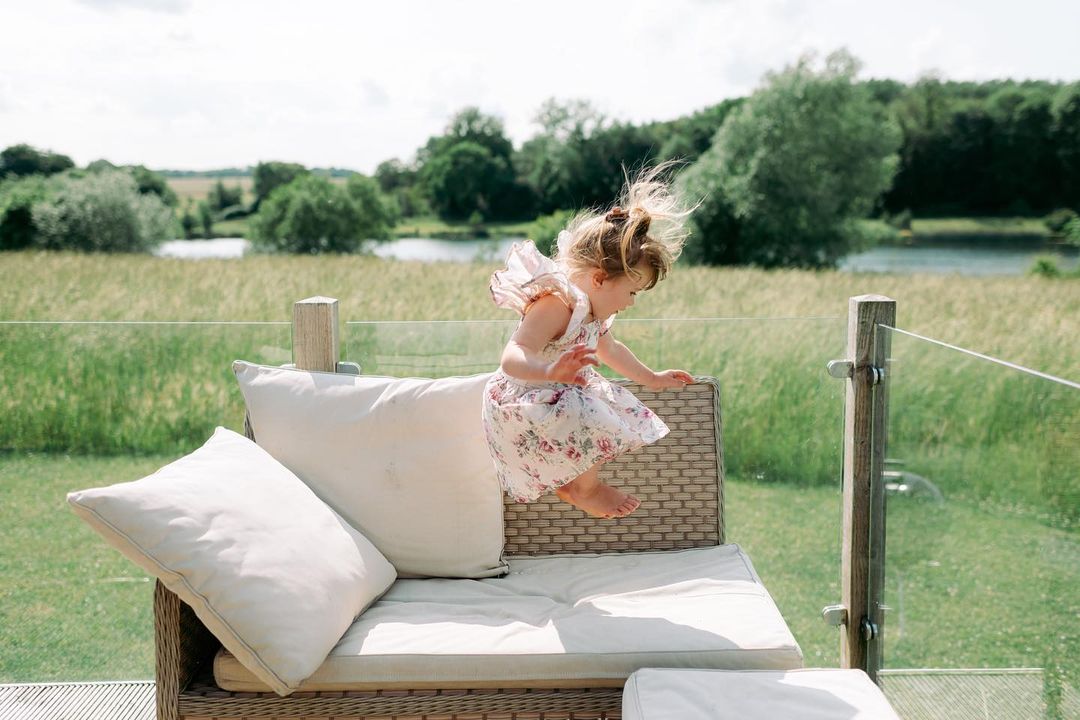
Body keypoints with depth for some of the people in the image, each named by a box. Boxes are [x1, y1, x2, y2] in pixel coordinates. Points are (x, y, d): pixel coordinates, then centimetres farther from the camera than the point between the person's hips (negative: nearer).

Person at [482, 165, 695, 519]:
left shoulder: (592, 307, 6)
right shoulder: (554, 304, -27)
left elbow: (608, 348, 28)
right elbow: (513, 358, -41)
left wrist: (651, 378, 36)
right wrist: (551, 370, -61)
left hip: (569, 395, 11)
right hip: (520, 407, -11)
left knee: (624, 411, 7)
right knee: (593, 422, -31)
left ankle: (571, 481, 15)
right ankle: (584, 489, -3)